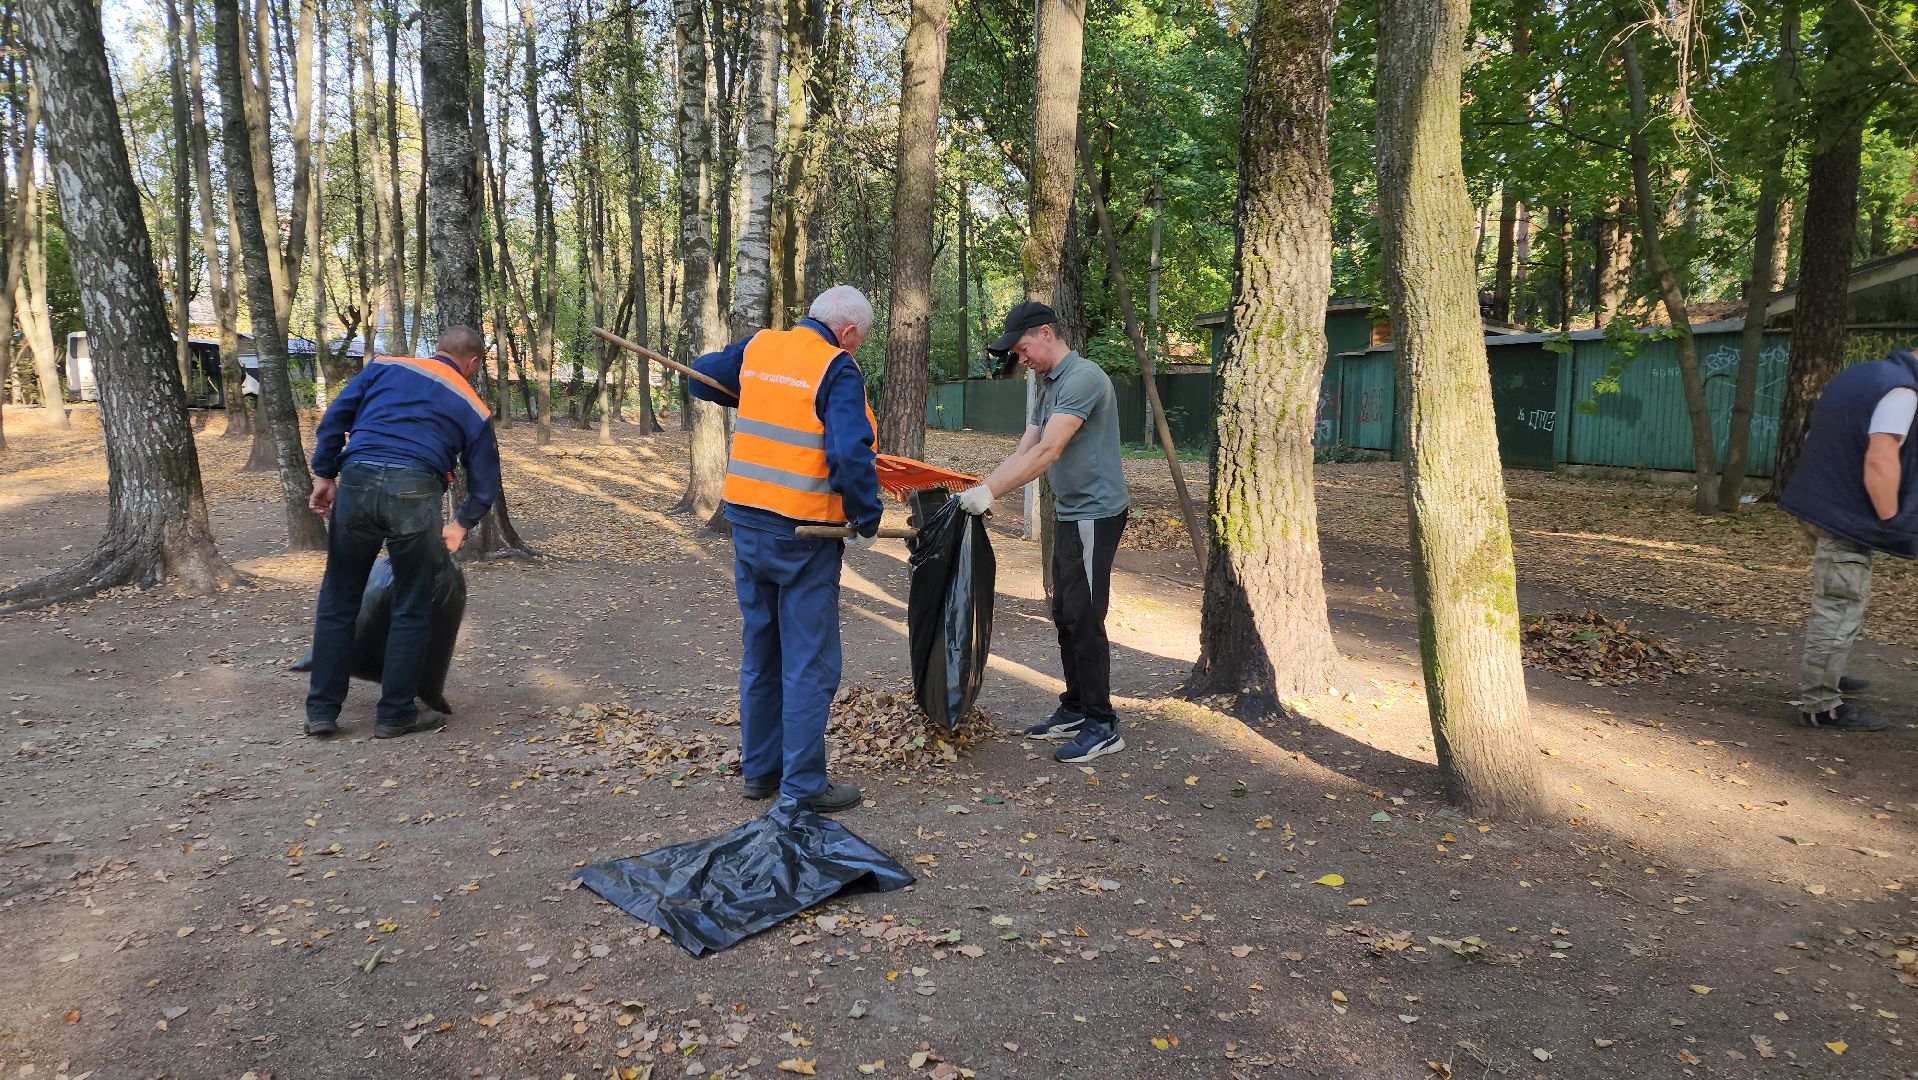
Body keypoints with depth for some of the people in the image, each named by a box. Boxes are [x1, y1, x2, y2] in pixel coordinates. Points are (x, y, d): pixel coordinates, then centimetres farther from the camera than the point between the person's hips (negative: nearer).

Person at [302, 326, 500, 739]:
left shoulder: (386, 365, 20)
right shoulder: (473, 408, 17)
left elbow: (334, 417, 13)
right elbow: (485, 484, 17)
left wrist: (324, 474, 16)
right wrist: (460, 525, 30)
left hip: (356, 481, 2)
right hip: (414, 492, -2)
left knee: (338, 601, 14)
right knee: (412, 609, 11)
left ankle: (322, 711, 21)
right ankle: (395, 714, 17)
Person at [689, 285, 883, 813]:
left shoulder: (756, 347, 7)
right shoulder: (838, 370, -12)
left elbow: (700, 376, 22)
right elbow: (852, 454, -23)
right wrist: (866, 521, -11)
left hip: (747, 522, 7)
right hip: (803, 534, -7)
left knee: (760, 652, 18)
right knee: (810, 664, 3)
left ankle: (759, 770, 29)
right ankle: (803, 785, 9)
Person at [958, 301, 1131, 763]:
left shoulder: (1082, 378, -17)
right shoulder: (1049, 386, 15)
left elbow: (1047, 453, -24)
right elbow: (1023, 453, 10)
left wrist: (989, 494, -24)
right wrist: (977, 491, -1)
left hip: (1095, 513, -10)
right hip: (1071, 513, 10)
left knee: (1083, 618, -6)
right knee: (1066, 616, 14)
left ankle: (1102, 726, 3)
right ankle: (1075, 710, 25)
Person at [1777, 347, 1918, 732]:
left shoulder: (1855, 374, 13)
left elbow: (1822, 443, 20)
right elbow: (1880, 461, -25)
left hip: (1819, 503, 10)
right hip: (1846, 516, -10)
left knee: (1835, 603, 24)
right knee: (1839, 610, -5)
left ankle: (1823, 677, 37)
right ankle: (1820, 704, -1)